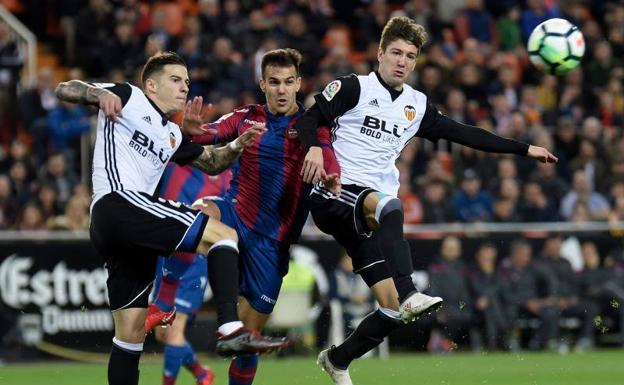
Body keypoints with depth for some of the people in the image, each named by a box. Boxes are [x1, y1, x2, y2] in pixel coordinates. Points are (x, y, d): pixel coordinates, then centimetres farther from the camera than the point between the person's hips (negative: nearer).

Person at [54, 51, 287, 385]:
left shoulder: (173, 135, 28)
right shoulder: (129, 97, 7)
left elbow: (211, 163, 37)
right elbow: (64, 89, -1)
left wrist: (238, 145, 16)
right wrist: (100, 94, -22)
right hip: (118, 203, -9)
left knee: (131, 331, 9)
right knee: (223, 234, -15)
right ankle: (230, 330, -29)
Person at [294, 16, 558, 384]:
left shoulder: (417, 105, 18)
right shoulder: (354, 88, 2)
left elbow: (465, 134, 20)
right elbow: (308, 119, -4)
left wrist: (523, 149, 19)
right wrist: (314, 147, -25)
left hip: (370, 219, 6)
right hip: (334, 193, -6)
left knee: (393, 311, -5)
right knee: (390, 206, -41)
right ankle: (409, 294, -54)